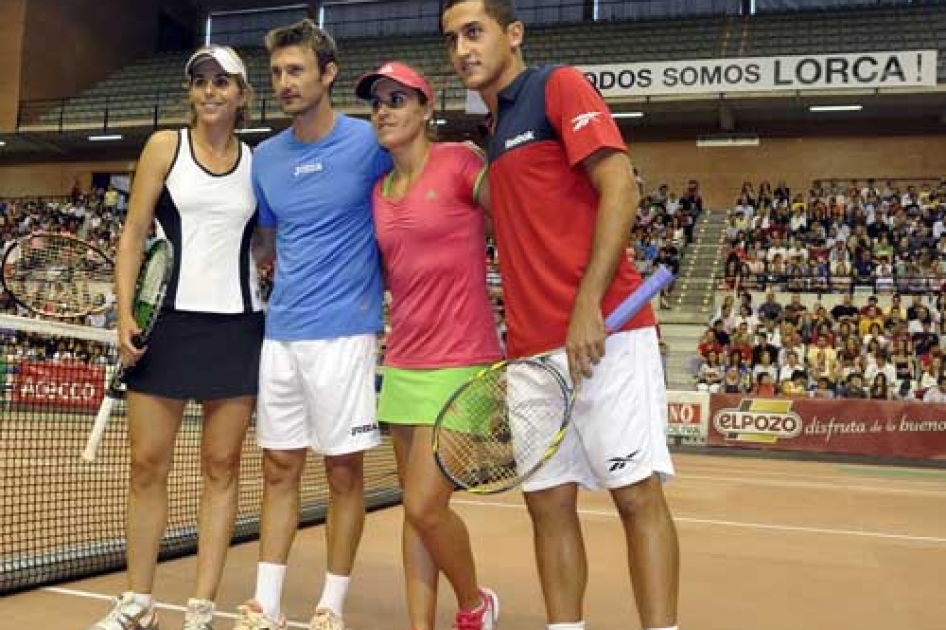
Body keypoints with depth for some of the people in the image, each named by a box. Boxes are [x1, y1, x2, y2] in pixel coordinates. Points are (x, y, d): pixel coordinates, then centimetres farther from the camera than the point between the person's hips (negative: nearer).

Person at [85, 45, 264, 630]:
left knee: (222, 466, 3)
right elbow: (134, 234, 2)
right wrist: (125, 313, -8)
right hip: (167, 320, -1)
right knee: (148, 464, 3)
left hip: (237, 325, 1)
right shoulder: (165, 146, 5)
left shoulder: (259, 161, 9)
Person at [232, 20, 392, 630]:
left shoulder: (369, 143, -6)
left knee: (344, 471, 3)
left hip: (344, 333, -5)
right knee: (280, 469, 10)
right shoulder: (266, 157, 10)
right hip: (280, 333, 5)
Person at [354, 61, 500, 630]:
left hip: (460, 363, -6)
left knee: (424, 507, -7)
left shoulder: (460, 162, -8)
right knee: (416, 507, 9)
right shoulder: (379, 191, 12)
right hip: (403, 363, 6)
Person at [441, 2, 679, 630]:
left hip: (602, 333, -7)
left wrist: (589, 303, -21)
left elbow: (620, 187, -12)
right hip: (532, 350, 8)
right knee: (548, 501, 7)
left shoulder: (560, 85, 0)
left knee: (637, 493, -3)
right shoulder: (495, 132, 21)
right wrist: (518, 338, 15)